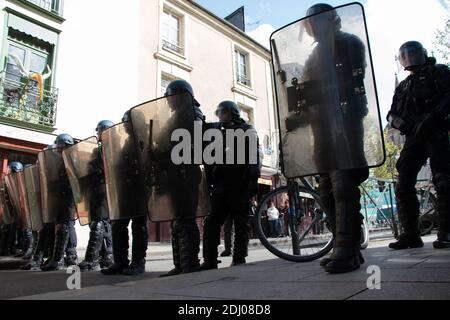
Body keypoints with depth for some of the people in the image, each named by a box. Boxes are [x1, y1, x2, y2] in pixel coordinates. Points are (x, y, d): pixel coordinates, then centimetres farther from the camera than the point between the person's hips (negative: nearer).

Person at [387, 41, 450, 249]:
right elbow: (392, 114, 18)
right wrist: (404, 124, -4)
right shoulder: (402, 86, 27)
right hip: (414, 137, 5)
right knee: (403, 184, -4)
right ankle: (410, 234, -1)